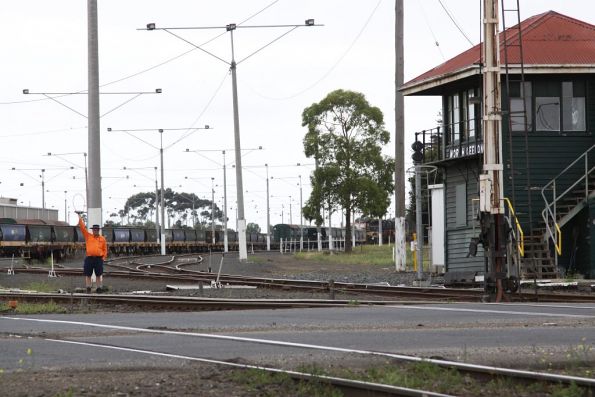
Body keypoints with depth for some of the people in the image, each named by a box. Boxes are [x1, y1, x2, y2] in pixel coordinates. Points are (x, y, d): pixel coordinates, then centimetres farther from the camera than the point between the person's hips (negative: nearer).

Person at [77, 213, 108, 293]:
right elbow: (82, 227, 3)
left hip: (99, 259, 0)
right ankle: (88, 288, 4)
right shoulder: (88, 236, 8)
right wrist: (79, 216, -2)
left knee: (99, 274, 1)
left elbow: (105, 249, 13)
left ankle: (99, 288, 4)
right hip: (89, 258, 0)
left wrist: (103, 258, 1)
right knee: (88, 274, 0)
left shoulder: (102, 239, 9)